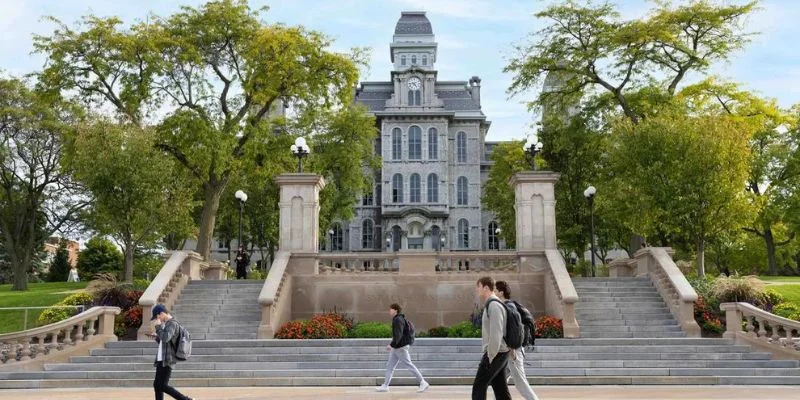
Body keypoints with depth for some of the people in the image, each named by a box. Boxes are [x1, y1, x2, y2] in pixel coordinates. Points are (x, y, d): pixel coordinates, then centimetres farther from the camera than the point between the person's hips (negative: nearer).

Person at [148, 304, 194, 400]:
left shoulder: (172, 323, -11)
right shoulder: (166, 324, 20)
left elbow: (166, 338, -26)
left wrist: (158, 326, -15)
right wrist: (156, 337, 11)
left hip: (167, 360, -10)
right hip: (161, 359, 10)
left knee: (162, 386, -13)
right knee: (157, 385, 9)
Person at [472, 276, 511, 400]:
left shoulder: (494, 305, -16)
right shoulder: (490, 305, 16)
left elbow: (496, 334, -23)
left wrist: (490, 357, -19)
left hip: (495, 354, -10)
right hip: (500, 353, 10)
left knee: (479, 387, -5)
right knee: (500, 388, 9)